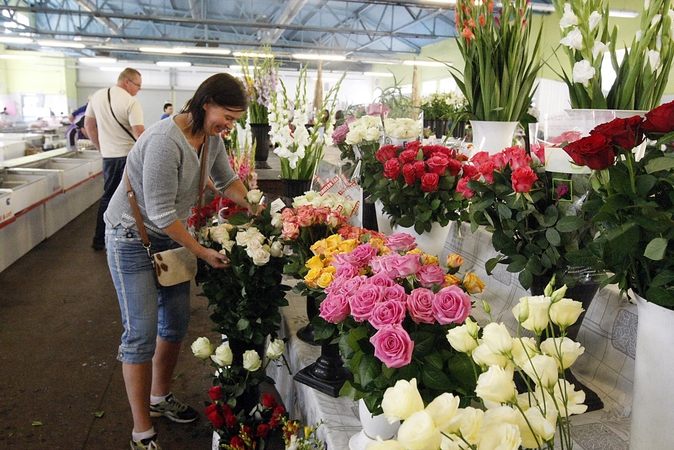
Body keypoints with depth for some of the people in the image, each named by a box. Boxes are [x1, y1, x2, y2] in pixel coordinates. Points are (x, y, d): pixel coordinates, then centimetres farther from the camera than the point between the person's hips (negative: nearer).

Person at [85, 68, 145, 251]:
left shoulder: (97, 96, 8)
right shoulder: (131, 102, -13)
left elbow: (88, 125, 14)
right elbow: (139, 132, -21)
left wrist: (101, 147, 20)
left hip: (108, 155, 6)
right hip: (129, 155, -6)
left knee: (107, 197, 15)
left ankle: (99, 240, 21)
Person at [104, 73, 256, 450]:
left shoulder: (211, 137, -3)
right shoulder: (165, 142, -29)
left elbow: (227, 179, 14)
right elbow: (161, 213, -27)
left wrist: (252, 205, -2)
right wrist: (203, 252, -19)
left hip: (171, 234, 8)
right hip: (133, 238, -8)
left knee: (176, 322, 14)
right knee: (142, 333, -3)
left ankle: (160, 397, 37)